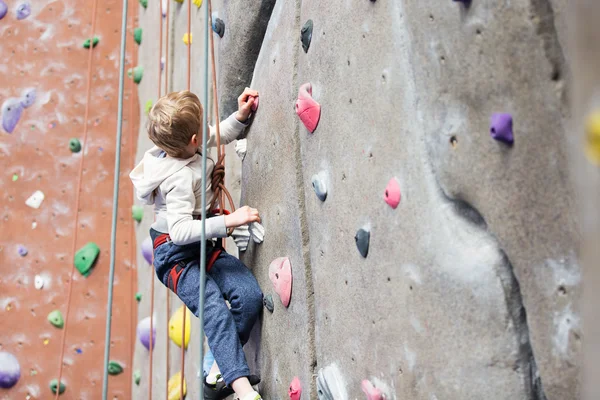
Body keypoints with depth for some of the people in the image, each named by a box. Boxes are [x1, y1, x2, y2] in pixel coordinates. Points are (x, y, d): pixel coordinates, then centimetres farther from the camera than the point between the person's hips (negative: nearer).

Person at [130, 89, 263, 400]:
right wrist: (228, 221, -39)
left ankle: (221, 369, -3)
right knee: (214, 307, -29)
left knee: (251, 295, -12)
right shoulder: (180, 178, -26)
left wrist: (241, 115, 4)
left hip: (204, 247, 8)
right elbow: (180, 230, -37)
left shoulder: (180, 145, -1)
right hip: (176, 256, -8)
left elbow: (219, 135, 20)